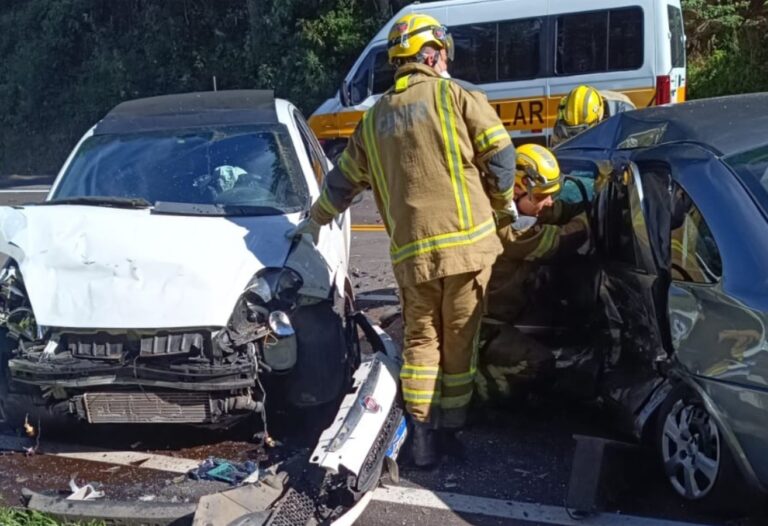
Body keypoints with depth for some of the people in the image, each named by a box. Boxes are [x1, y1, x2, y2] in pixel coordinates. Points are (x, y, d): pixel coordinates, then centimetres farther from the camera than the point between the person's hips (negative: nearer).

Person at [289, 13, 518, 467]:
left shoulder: (376, 118, 16)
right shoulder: (458, 95, 2)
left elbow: (344, 180, 25)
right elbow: (500, 155, -4)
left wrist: (317, 219, 41)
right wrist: (504, 202, 15)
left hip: (411, 251, 3)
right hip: (467, 240, -3)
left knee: (421, 342, 17)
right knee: (459, 343, 11)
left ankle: (423, 437, 14)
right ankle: (450, 430, 22)